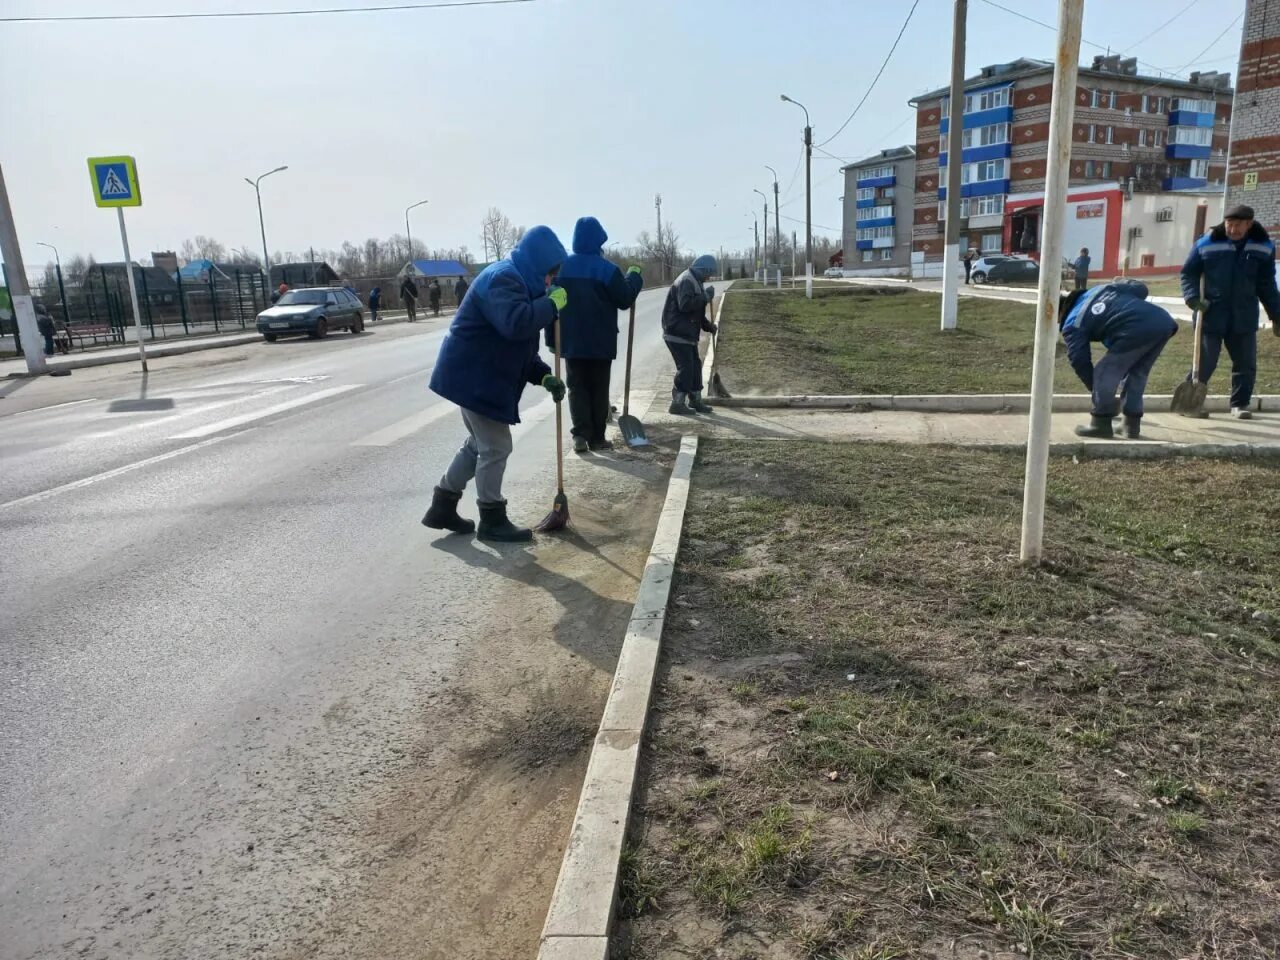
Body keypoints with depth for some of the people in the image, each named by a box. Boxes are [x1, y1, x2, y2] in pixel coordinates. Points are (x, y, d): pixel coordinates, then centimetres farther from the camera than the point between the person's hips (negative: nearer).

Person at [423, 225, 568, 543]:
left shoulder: (517, 281, 18)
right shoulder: (503, 278, -17)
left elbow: (522, 345, 19)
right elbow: (515, 324, -37)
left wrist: (545, 376, 6)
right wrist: (553, 303, -23)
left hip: (478, 375, 11)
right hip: (474, 376, -11)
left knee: (479, 443, 19)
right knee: (495, 448, -3)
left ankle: (442, 507, 27)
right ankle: (492, 520, 10)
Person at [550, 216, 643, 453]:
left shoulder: (562, 266, 3)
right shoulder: (606, 269, -10)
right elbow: (625, 299, -4)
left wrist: (552, 338, 10)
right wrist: (634, 277, 12)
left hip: (572, 341, 3)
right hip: (600, 341, -3)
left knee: (577, 387, 9)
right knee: (599, 389, 7)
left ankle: (580, 434, -5)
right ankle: (597, 438, 9)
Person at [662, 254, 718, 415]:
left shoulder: (695, 282, 19)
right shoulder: (686, 281, -15)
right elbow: (685, 305, -28)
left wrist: (708, 326, 15)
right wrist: (705, 296, -20)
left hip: (687, 335, 11)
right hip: (677, 334, -11)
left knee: (695, 366, 13)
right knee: (685, 368, -9)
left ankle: (695, 401, 22)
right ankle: (678, 403, -3)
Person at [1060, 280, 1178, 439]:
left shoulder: (1073, 324, 12)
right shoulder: (1100, 290, 32)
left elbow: (1080, 361, 10)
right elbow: (1140, 288, 25)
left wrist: (1096, 390, 21)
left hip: (1137, 331, -8)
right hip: (1164, 321, 8)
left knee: (1105, 373, 8)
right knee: (1137, 372, 23)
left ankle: (1101, 423, 12)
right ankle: (1132, 424, 27)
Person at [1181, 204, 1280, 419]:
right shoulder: (1206, 244, -7)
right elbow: (1188, 273, 2)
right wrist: (1193, 298, -15)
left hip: (1244, 319, 3)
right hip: (1210, 316, -3)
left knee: (1246, 364, 8)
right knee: (1205, 363, -1)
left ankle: (1240, 404, 20)